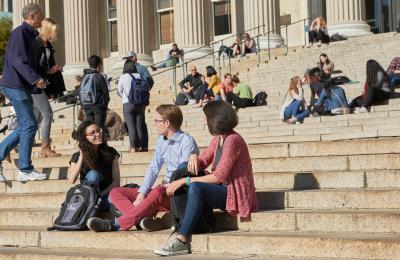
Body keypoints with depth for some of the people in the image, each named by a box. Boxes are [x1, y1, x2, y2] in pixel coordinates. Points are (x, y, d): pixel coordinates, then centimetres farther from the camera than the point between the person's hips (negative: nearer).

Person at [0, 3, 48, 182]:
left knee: (26, 127, 10)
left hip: (22, 87, 10)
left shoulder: (30, 35, 20)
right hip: (14, 85, -10)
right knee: (29, 125, -9)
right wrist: (35, 78, -28)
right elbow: (17, 60, -22)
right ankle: (25, 170, -3)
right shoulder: (20, 32, -10)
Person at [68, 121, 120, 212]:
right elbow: (71, 180, -17)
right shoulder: (77, 156, 1)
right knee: (93, 175, -29)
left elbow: (116, 182, -2)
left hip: (107, 194, -1)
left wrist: (101, 194, -19)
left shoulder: (110, 153, 2)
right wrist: (82, 155, -16)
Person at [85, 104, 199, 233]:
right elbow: (153, 169, 9)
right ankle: (142, 219, -32)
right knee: (115, 193, -2)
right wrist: (141, 194, -4)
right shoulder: (162, 141, 15)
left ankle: (117, 224, -39)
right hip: (164, 189, 8)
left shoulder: (187, 141, -9)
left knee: (158, 193, -42)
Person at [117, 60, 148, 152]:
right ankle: (141, 146, 10)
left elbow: (119, 92, 8)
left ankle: (133, 147, -9)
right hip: (139, 104, 2)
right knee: (139, 125, 8)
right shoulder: (139, 76, 1)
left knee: (131, 126, -3)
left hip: (128, 104, -2)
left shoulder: (123, 77, -3)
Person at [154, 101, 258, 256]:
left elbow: (219, 176, -22)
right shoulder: (217, 139, 12)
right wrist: (194, 157, -8)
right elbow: (203, 163, 17)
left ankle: (182, 241, -32)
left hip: (236, 195, -10)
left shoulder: (233, 140, -16)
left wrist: (185, 180, -21)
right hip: (223, 190, 10)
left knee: (196, 187, -30)